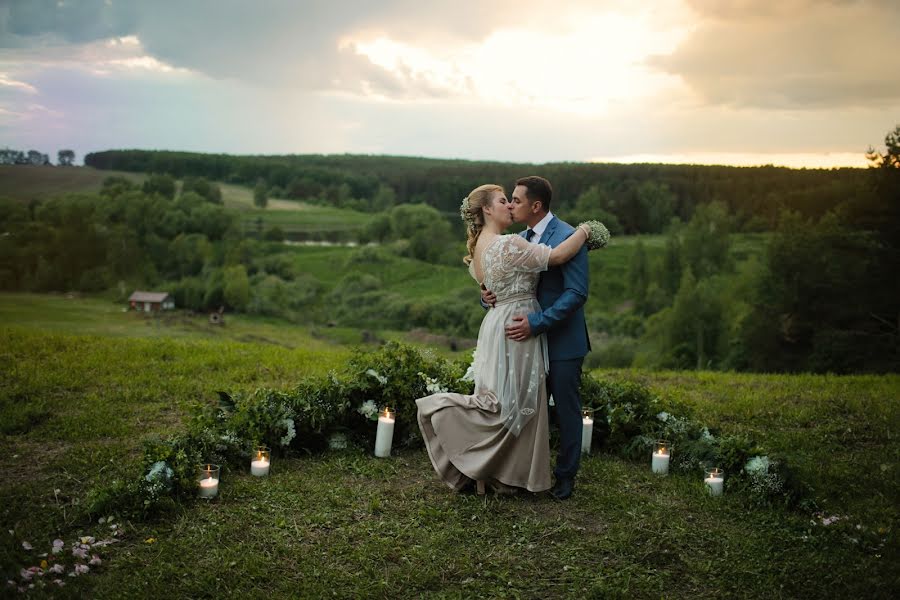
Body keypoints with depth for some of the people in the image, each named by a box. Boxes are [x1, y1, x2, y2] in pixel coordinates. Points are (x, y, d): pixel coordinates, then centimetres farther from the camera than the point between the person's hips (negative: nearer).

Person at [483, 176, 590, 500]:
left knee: (566, 409, 7)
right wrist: (488, 295, -9)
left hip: (562, 341, -7)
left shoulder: (567, 237, -16)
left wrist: (536, 323, -26)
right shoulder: (521, 239, 9)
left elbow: (577, 293, -22)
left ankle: (565, 475, 22)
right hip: (531, 338, 7)